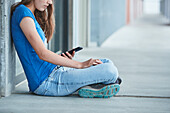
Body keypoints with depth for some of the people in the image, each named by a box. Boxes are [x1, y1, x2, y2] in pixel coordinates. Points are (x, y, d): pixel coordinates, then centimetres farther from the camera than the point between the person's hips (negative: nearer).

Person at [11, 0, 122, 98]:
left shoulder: (33, 15, 19)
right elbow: (42, 54, -19)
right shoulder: (23, 12, -12)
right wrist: (80, 64, -16)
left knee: (107, 63, 12)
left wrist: (64, 60, 2)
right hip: (46, 82, -10)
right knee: (111, 71, -19)